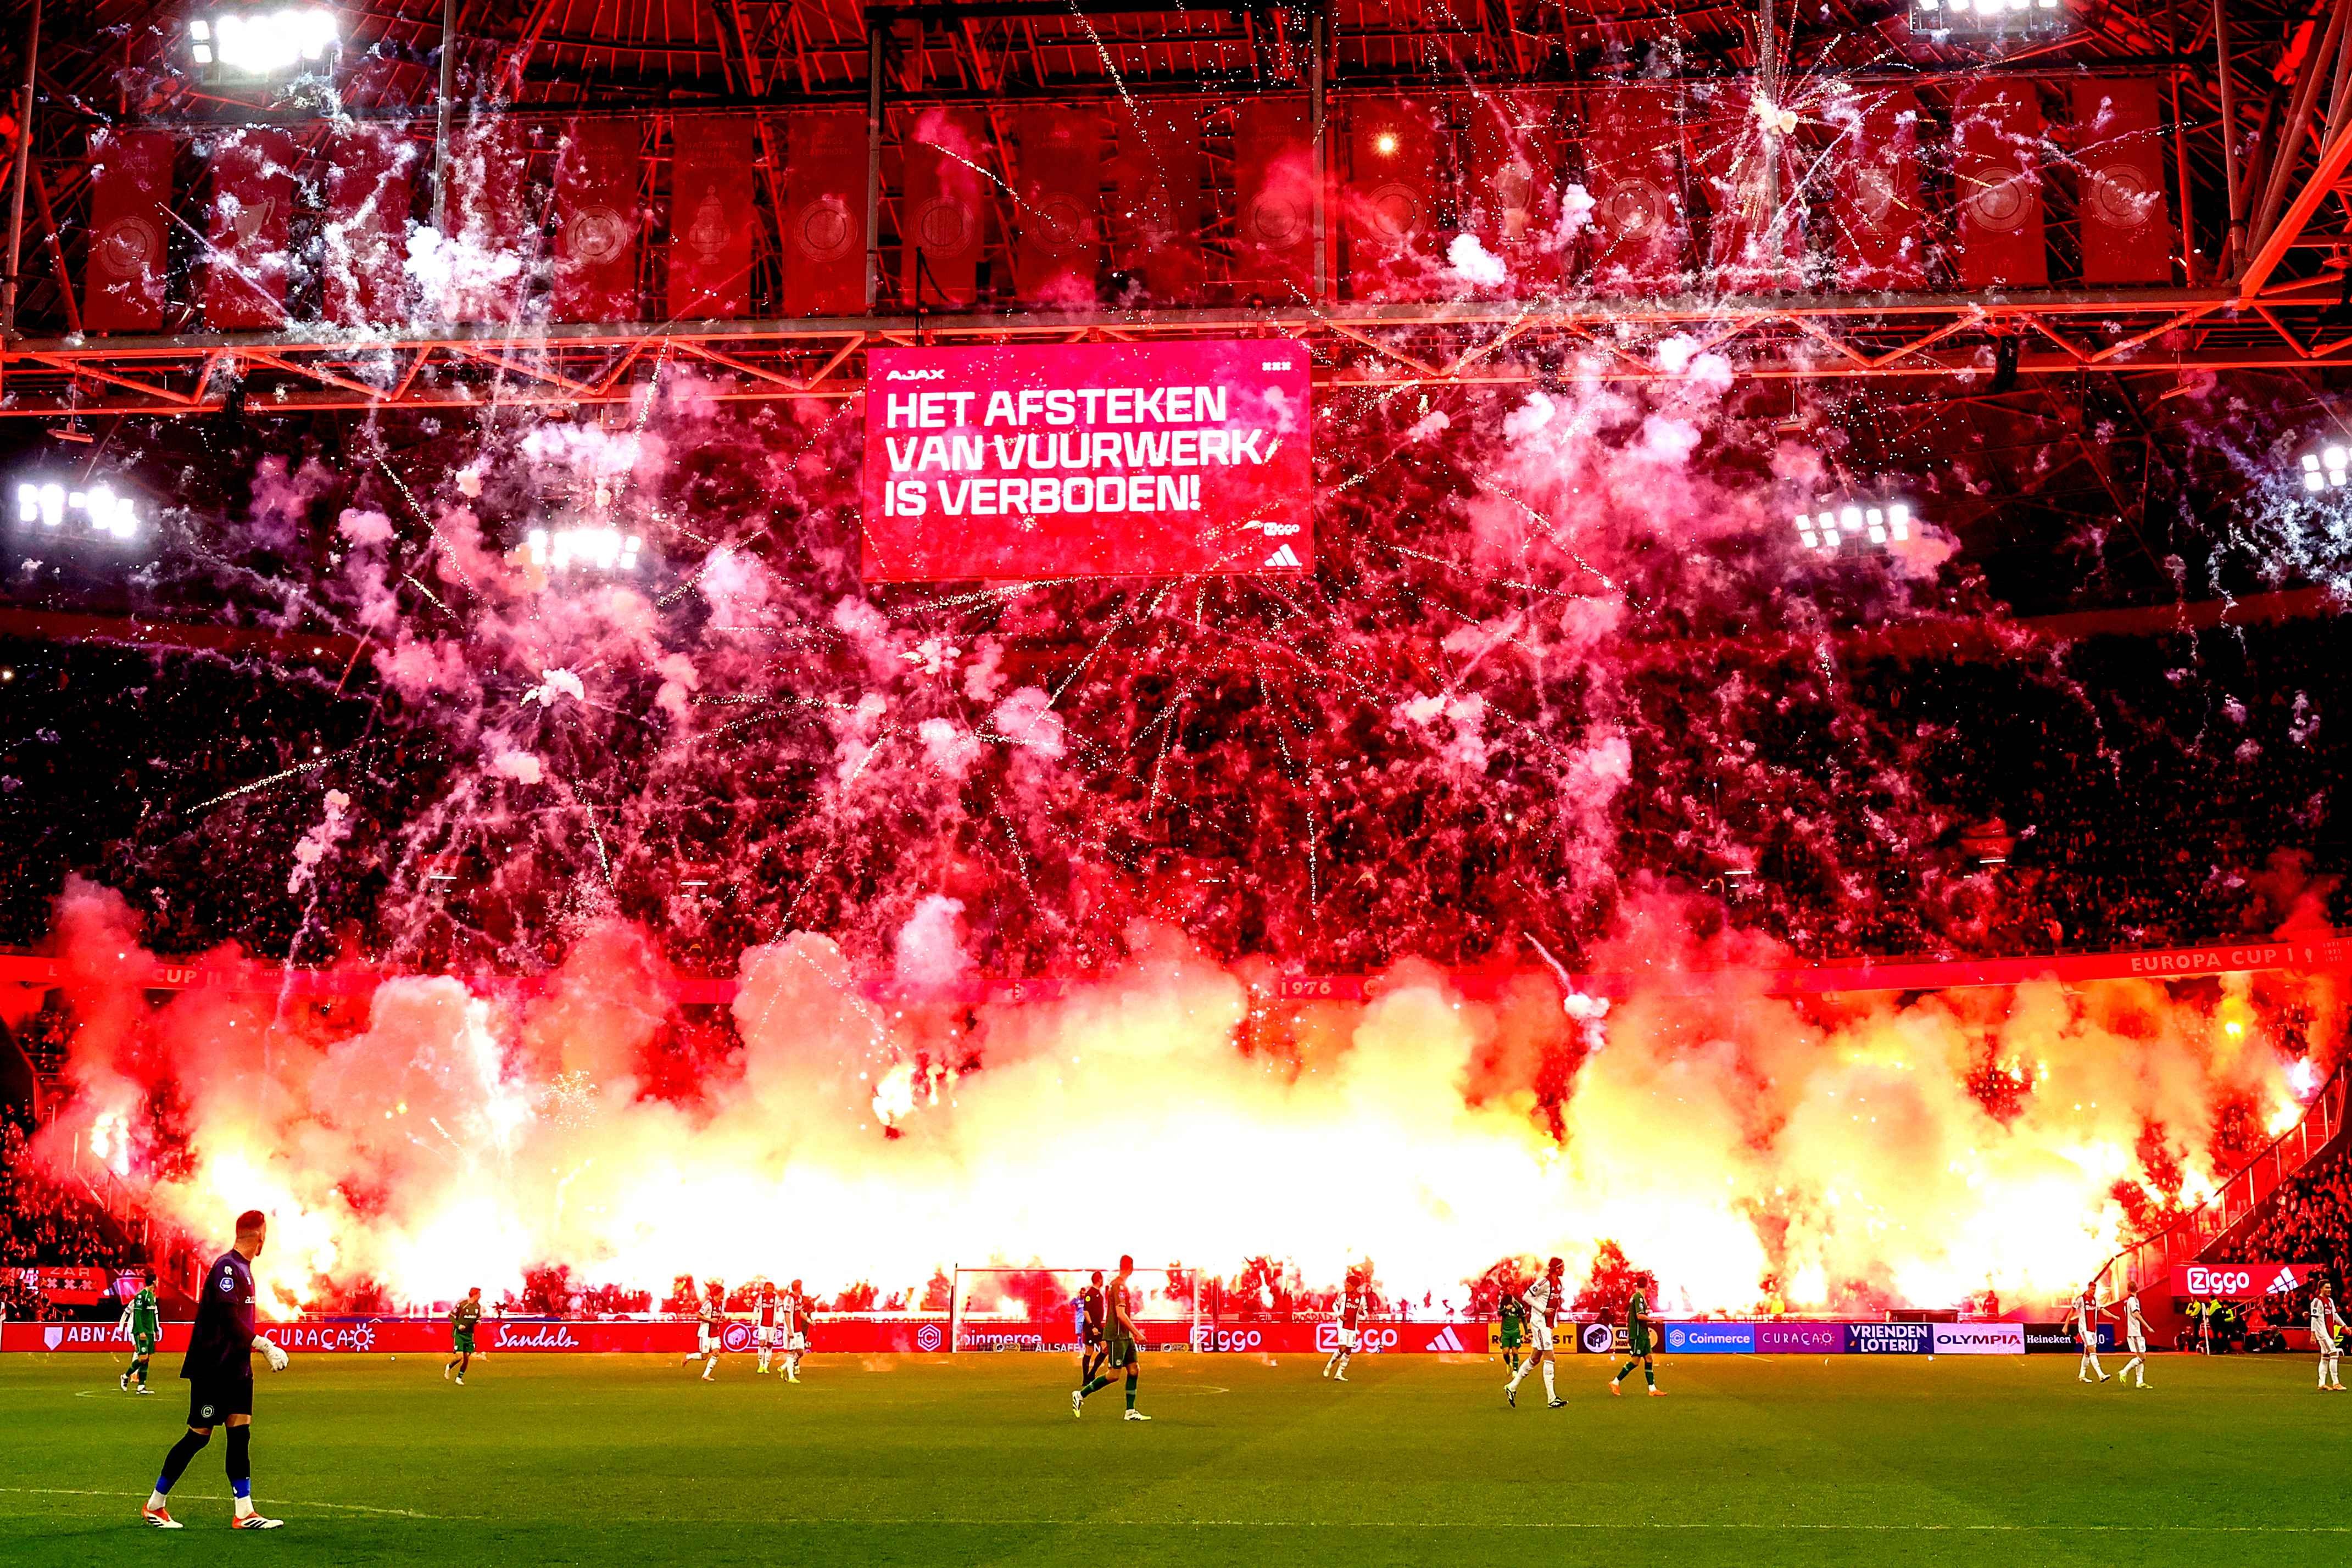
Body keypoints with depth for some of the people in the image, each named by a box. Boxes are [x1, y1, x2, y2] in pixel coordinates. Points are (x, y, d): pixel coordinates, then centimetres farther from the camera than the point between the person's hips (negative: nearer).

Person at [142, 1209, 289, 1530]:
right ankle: (154, 1505, 14)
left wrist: (255, 1346, 27)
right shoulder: (226, 1267, -17)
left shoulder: (243, 1268, 12)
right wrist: (265, 1346, -27)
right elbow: (229, 1320, -25)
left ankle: (244, 1513, -1)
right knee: (199, 1435, -1)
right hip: (212, 1368, -8)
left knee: (241, 1432, 1)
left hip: (236, 1366, 9)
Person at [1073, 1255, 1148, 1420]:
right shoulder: (1119, 1286, -14)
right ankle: (1080, 1395, 4)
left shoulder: (1117, 1284, 16)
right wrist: (1136, 1332, -16)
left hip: (1126, 1336, 10)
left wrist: (1105, 1340, 23)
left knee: (1134, 1370, 5)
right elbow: (1120, 1314, -22)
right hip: (1117, 1336, -10)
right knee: (1114, 1374, -7)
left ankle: (1131, 1411, 6)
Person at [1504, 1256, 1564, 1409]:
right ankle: (1551, 1399, -10)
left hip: (1548, 1324, 9)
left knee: (1535, 1358, 14)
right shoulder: (1545, 1282, -17)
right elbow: (1526, 1297, -16)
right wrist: (1543, 1310, -17)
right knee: (1549, 1358, -10)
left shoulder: (1559, 1284, 9)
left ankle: (1512, 1387, 25)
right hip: (1539, 1322, -9)